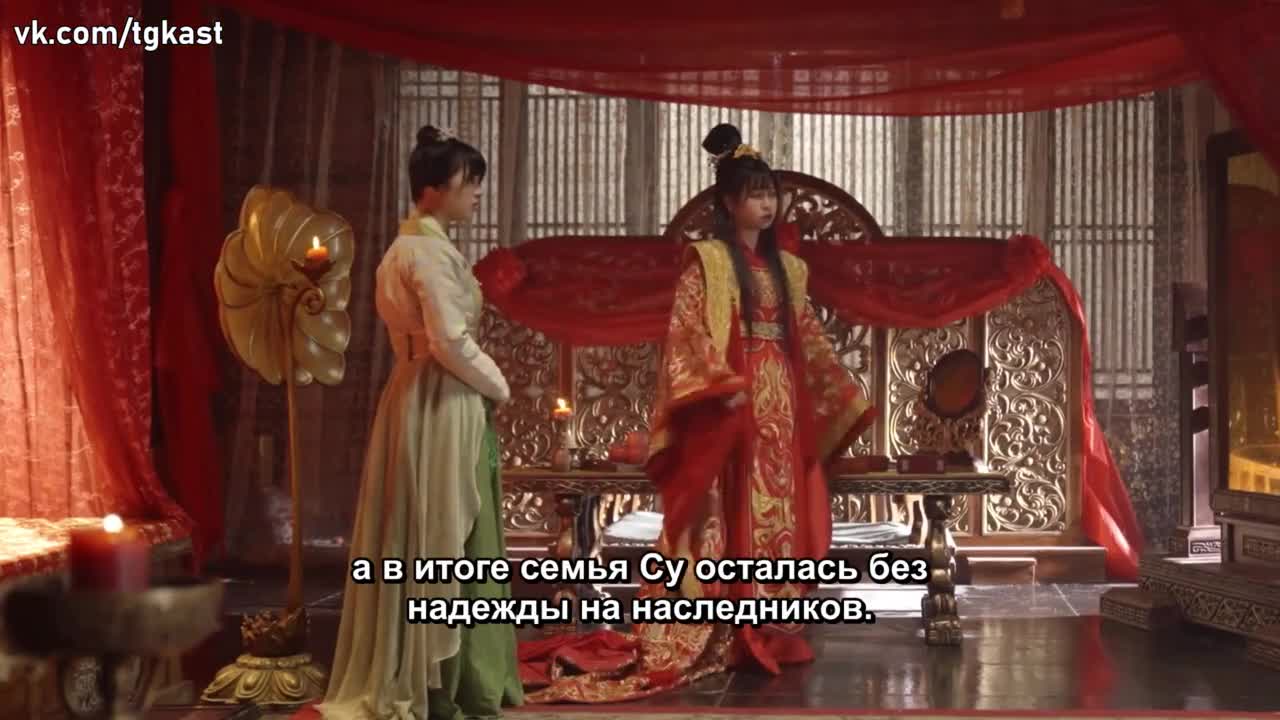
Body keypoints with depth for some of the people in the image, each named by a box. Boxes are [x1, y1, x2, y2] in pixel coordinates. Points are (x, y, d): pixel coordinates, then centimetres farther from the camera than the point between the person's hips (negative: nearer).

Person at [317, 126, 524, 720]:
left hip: (417, 398, 10)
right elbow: (450, 342, -22)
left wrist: (483, 385, 13)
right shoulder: (430, 251, -15)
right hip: (444, 406, -10)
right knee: (446, 539, -2)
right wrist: (497, 387, -6)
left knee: (418, 541, 14)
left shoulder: (406, 248, 15)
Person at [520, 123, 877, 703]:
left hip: (783, 411, 7)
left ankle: (770, 633, 15)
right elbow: (688, 334, -11)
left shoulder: (787, 268, 17)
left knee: (782, 517, 7)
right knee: (729, 519, -7)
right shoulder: (707, 260, -2)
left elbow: (810, 341, 20)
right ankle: (718, 637, -3)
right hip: (731, 409, -7)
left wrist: (847, 401, 18)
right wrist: (724, 387, -23)